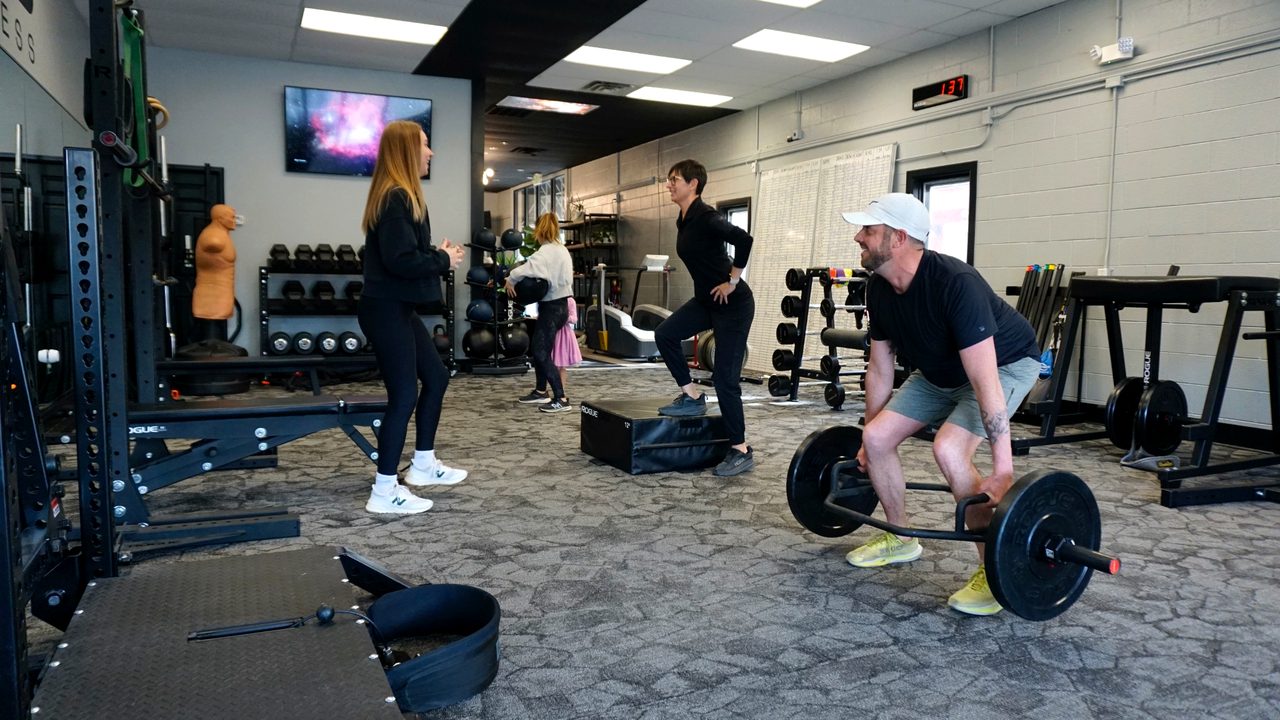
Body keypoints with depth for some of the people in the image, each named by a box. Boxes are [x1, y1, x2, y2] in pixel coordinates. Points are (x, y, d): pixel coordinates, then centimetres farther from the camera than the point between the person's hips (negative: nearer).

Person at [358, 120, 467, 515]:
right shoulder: (396, 197, -17)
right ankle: (384, 492, 5)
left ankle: (423, 465, 32)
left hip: (398, 308, 11)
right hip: (388, 311, -11)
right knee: (404, 395, -5)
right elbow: (401, 260, -24)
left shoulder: (399, 195, 15)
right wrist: (444, 259, -10)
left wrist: (439, 254, 2)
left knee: (436, 377, 19)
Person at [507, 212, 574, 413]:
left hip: (552, 307, -9)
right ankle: (541, 392, 30)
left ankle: (561, 399, -7)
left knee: (542, 354, -6)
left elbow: (526, 269, -33)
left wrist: (510, 280, -15)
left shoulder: (546, 252, -18)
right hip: (559, 304, 9)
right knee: (537, 348, 19)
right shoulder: (562, 250, 12)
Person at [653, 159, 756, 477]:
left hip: (733, 303, -9)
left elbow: (744, 240, -32)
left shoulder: (705, 217, -19)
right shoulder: (683, 221, 9)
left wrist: (732, 281, -22)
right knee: (665, 333, 2)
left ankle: (742, 451, 4)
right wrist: (711, 284, 16)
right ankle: (692, 397, 15)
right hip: (706, 300, 9)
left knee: (725, 377, -7)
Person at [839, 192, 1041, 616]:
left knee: (948, 448, -30)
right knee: (877, 437, -4)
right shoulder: (879, 289, -12)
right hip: (939, 371, 8)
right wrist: (866, 435, 8)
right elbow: (880, 367, 1)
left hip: (1006, 364, -7)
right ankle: (900, 539, 17)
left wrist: (1002, 471, -41)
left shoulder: (954, 284, -37)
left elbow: (985, 381, -40)